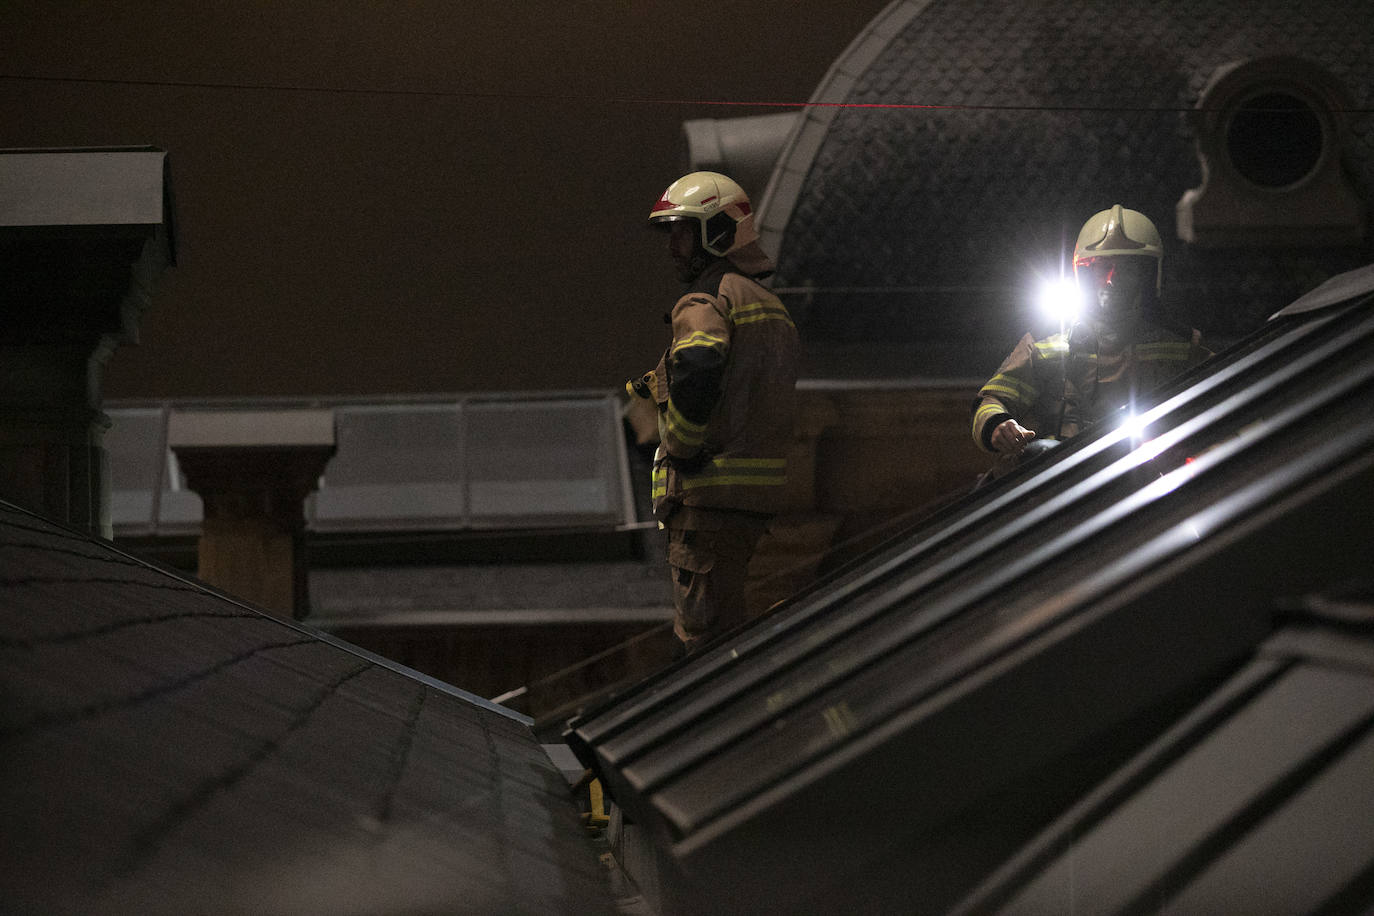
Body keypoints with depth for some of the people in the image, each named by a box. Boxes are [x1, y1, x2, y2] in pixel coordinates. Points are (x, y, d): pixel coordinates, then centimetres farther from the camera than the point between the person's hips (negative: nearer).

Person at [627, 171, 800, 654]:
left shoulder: (708, 299, -10)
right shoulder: (770, 305, 21)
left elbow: (698, 367, -29)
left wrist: (682, 448, -18)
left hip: (711, 491, -9)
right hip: (760, 490, 9)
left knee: (704, 629, -7)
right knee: (730, 628, 17)